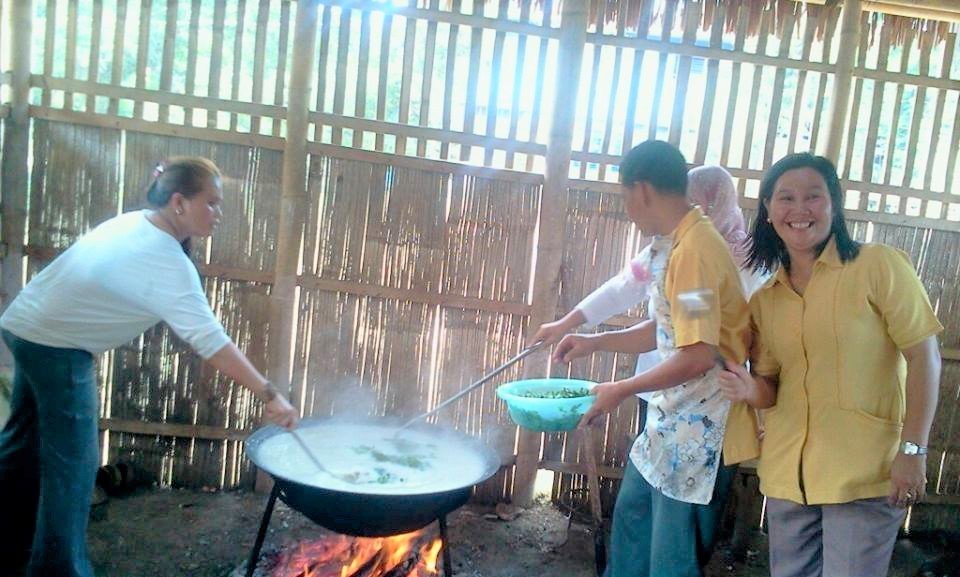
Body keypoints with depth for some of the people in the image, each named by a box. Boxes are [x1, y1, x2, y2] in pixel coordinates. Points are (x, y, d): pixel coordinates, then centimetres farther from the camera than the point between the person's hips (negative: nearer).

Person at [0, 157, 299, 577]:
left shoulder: (135, 222, 1)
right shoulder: (168, 263, -26)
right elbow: (212, 343, -31)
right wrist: (269, 395, -30)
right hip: (57, 347, -10)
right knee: (72, 462, 0)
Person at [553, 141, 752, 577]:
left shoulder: (694, 250, -24)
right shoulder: (670, 245, 6)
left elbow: (699, 355, -28)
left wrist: (622, 390, -18)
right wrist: (595, 342, 11)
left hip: (699, 432, -10)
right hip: (669, 420, 10)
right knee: (631, 514, 25)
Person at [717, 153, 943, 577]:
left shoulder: (879, 266, -7)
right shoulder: (764, 300, 8)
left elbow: (924, 356, -9)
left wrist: (912, 449, -14)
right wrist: (751, 390, -10)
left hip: (864, 474, -5)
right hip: (786, 474, 5)